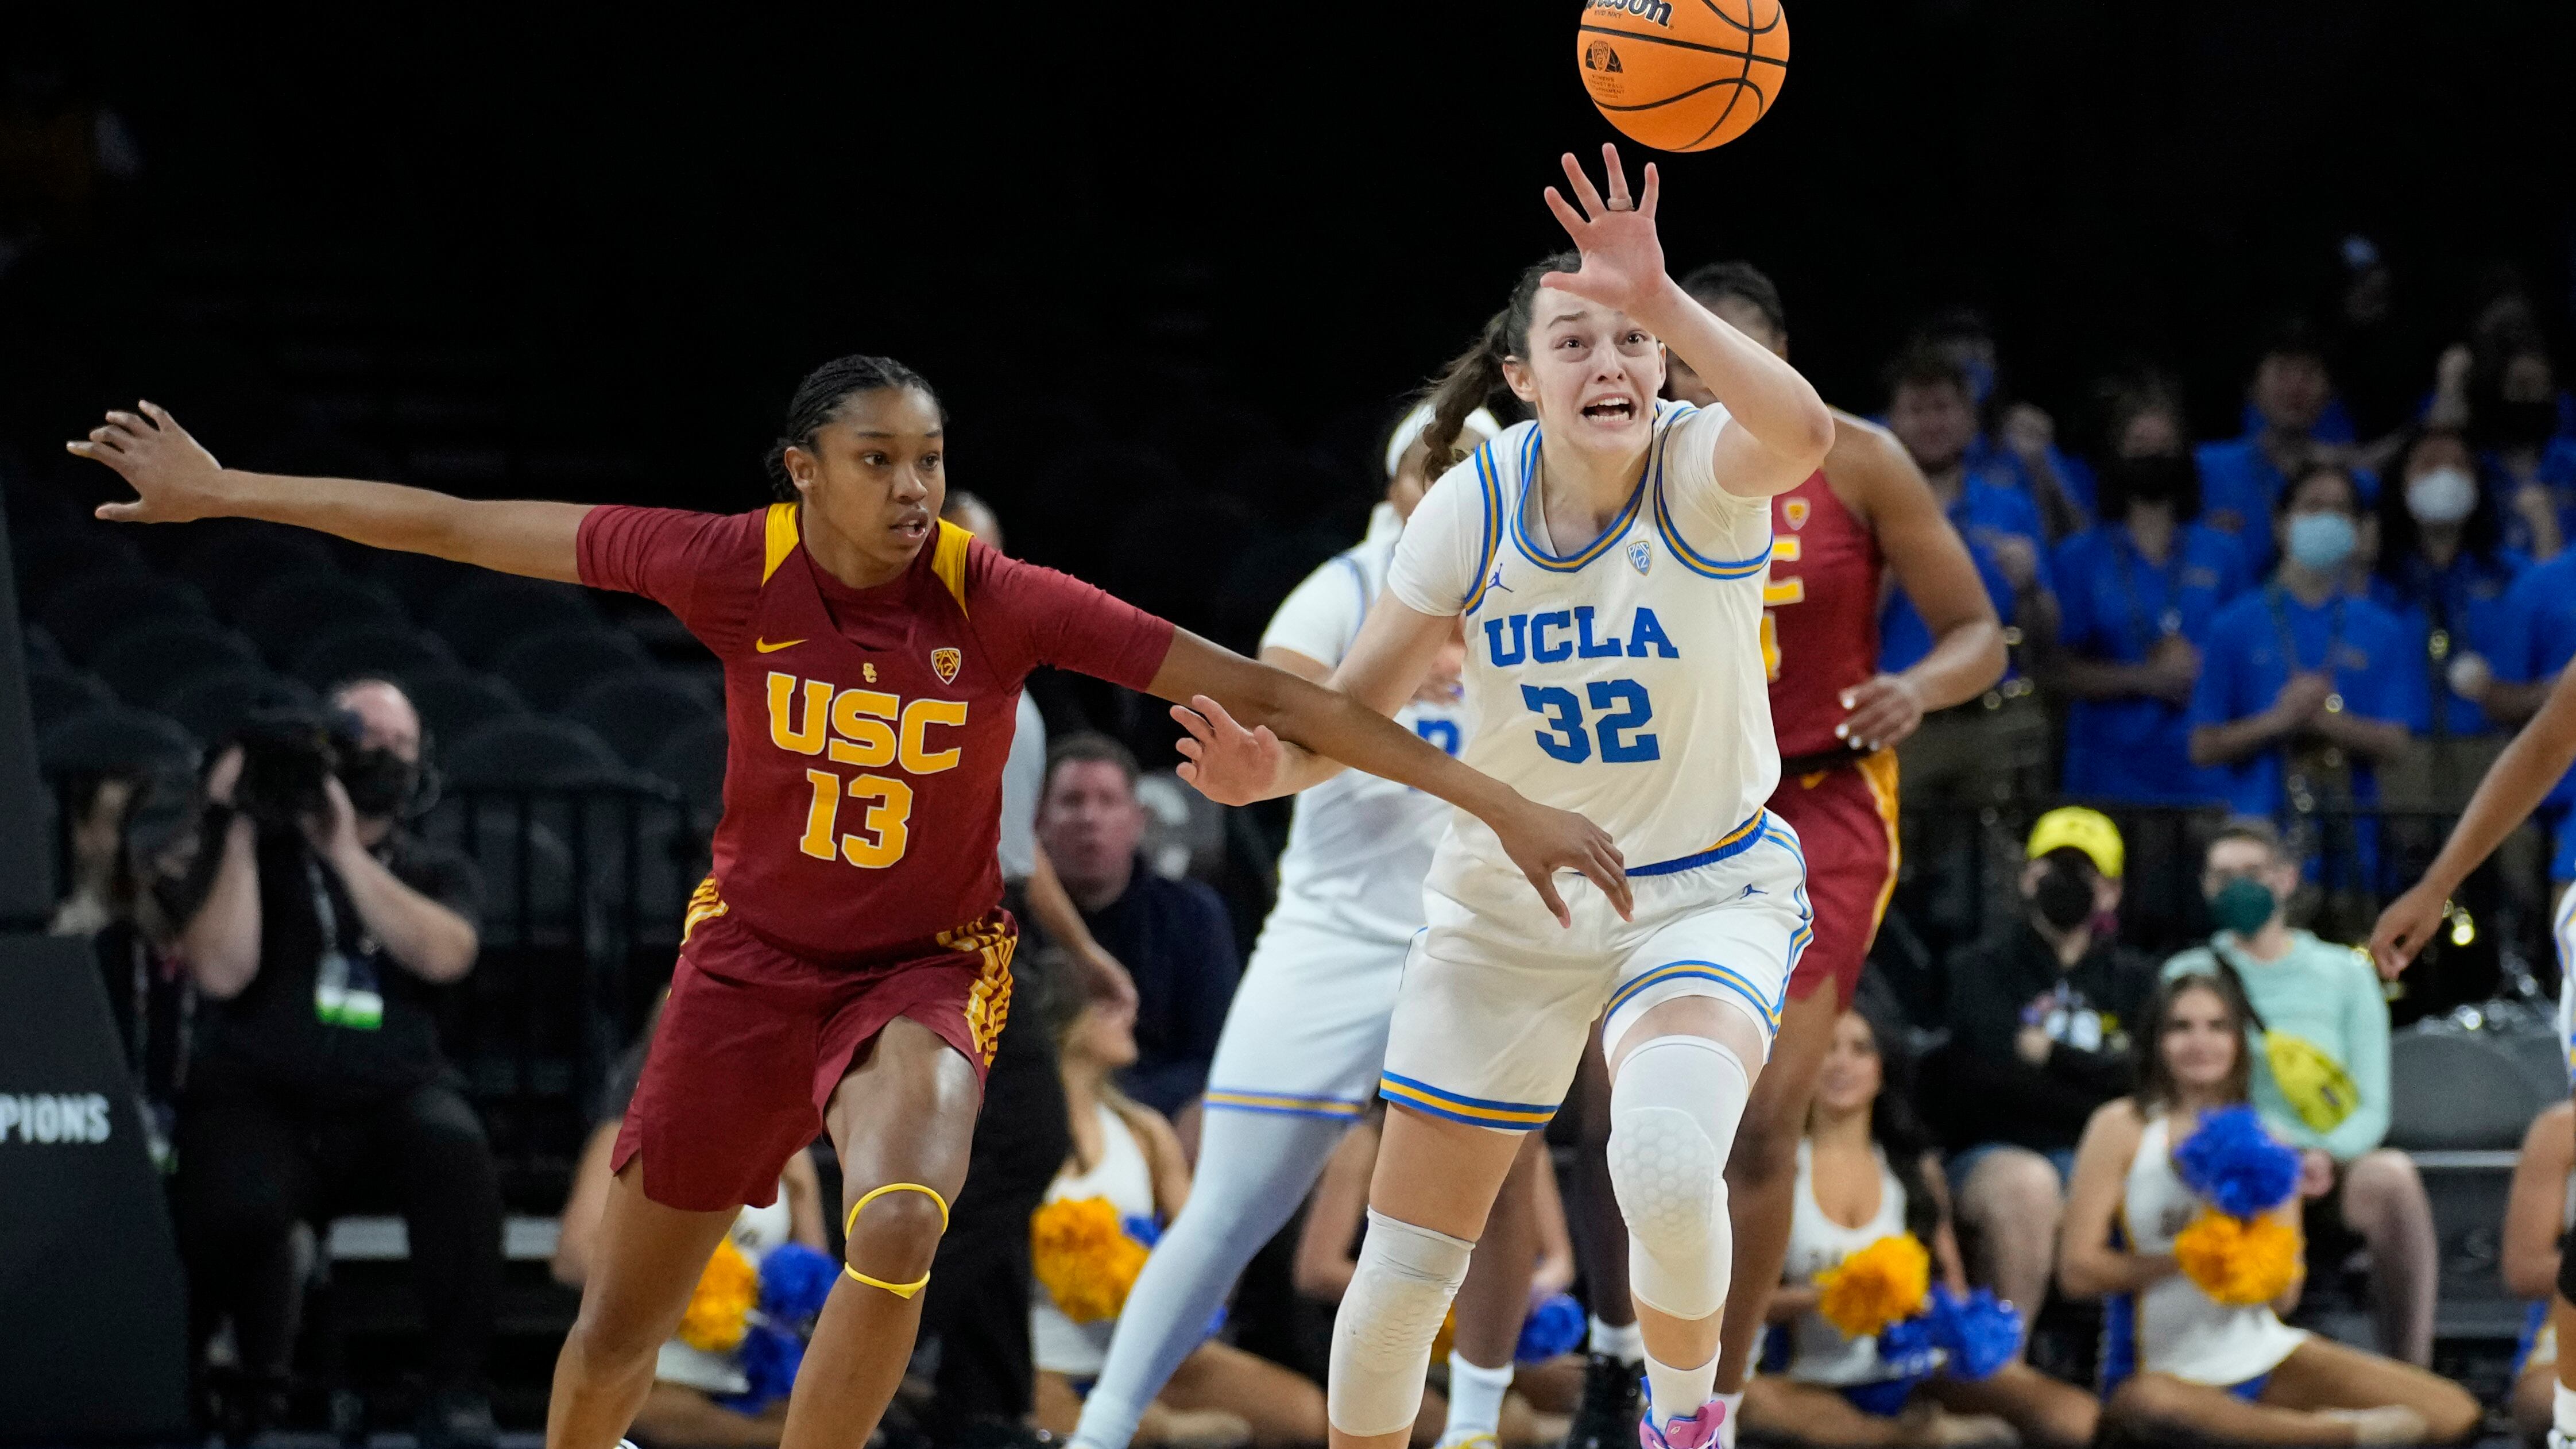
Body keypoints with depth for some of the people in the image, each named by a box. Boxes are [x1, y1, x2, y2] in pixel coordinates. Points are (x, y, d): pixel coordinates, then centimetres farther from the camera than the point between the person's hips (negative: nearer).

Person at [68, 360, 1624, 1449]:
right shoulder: (738, 568, -16)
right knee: (622, 1323, 6)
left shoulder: (1002, 602, -19)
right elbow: (467, 529, -8)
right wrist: (226, 495, -3)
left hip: (927, 969, -2)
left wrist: (1507, 806, -21)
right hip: (753, 956, 2)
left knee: (900, 1223, -32)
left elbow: (1265, 693, -19)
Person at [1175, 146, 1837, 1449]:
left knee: (1667, 1168, -32)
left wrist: (1664, 306, -56)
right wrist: (1275, 766, -25)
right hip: (1507, 908, 3)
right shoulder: (1473, 510, -11)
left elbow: (1801, 434, -43)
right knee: (1404, 1265, 2)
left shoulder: (1703, 471, -18)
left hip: (1706, 893, -3)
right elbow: (1356, 703, -3)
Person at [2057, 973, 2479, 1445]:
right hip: (2157, 1367, -3)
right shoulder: (2124, 1129, -3)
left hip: (2262, 1353, 4)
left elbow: (2284, 1294, 0)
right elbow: (2078, 1271, -12)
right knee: (2160, 1405, -45)